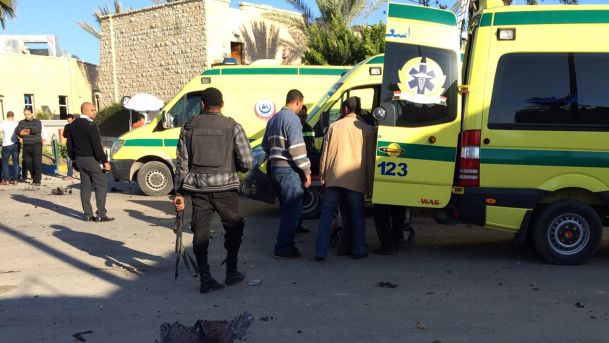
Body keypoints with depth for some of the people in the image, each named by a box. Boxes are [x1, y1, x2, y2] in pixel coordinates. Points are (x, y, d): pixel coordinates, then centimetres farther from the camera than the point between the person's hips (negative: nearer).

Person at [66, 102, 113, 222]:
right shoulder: (90, 125, -15)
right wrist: (105, 161, -16)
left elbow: (70, 145, 17)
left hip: (79, 159, 8)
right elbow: (97, 146, -19)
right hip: (91, 159, -8)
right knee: (101, 185, -2)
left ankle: (88, 215, 13)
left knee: (85, 186, 11)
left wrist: (74, 159, 23)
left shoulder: (72, 125, 12)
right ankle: (101, 215, -5)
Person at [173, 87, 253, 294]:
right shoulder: (232, 126, -3)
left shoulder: (189, 127, 4)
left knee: (200, 232, 10)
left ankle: (205, 279, 11)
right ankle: (231, 273, 23)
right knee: (233, 228, 17)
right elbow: (247, 162, -8)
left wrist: (178, 192, 9)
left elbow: (181, 163, 3)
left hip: (198, 187, 2)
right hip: (225, 186, -2)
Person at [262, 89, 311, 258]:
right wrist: (307, 170, -15)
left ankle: (286, 245, 24)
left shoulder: (274, 119, 17)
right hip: (289, 170, -10)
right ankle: (283, 249, -2)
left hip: (276, 169, 10)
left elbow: (265, 146, 23)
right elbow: (296, 147, -20)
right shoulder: (292, 118, -12)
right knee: (293, 210, -4)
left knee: (286, 209, 17)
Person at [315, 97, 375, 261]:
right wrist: (369, 184, 11)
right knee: (357, 215, 13)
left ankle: (320, 251, 2)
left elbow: (325, 153, 6)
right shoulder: (366, 129, 4)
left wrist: (322, 176, 13)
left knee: (326, 214, 6)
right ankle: (359, 250, 16)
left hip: (334, 178, 0)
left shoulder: (334, 126, 6)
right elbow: (370, 159, 5)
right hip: (356, 179, 0)